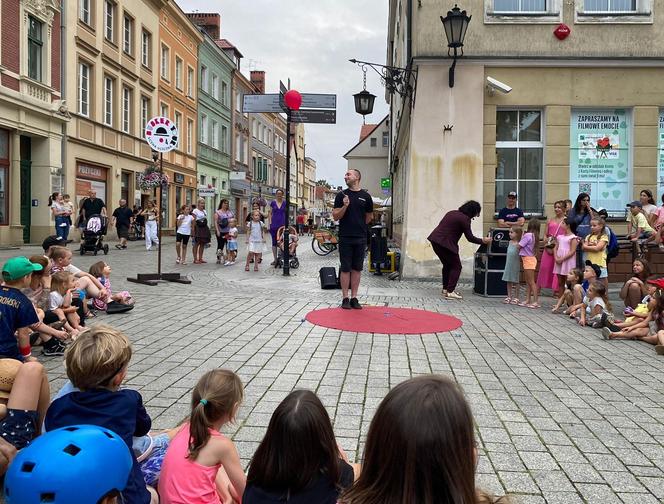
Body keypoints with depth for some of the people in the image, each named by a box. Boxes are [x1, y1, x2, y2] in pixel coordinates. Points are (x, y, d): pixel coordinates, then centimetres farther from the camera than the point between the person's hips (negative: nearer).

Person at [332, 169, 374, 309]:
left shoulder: (365, 196, 5)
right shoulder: (341, 195, 3)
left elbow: (369, 217, 15)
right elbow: (335, 216, -2)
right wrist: (345, 206, -16)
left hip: (361, 238, 1)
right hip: (345, 238, -1)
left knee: (357, 269, 6)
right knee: (345, 269, 2)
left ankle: (354, 298, 13)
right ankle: (345, 298, 8)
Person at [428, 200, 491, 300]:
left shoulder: (452, 213, 16)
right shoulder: (465, 219, -10)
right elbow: (470, 238, -8)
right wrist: (483, 241, 6)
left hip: (435, 240, 9)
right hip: (446, 243, -9)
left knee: (447, 265, 22)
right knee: (456, 266, 3)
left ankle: (445, 289, 25)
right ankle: (450, 292, -3)